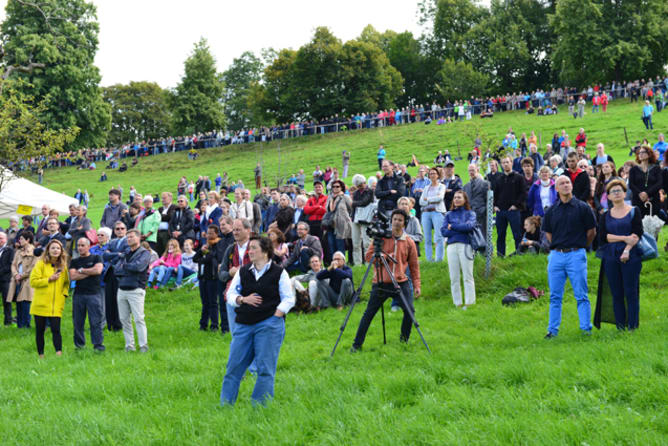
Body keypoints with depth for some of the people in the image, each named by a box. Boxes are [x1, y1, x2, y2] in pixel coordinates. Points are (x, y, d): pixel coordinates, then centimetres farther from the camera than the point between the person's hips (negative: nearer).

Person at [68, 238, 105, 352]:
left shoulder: (96, 258, 8)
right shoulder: (74, 261, 14)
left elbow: (98, 270, -11)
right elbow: (72, 276, -1)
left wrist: (81, 270, -2)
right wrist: (89, 272, -5)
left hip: (94, 294, -3)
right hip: (78, 294, 3)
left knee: (96, 321, -8)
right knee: (78, 321, 6)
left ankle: (98, 344, -7)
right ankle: (79, 344, 15)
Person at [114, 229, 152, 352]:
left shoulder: (144, 253, 1)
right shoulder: (125, 254, 19)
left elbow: (138, 266, -17)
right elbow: (116, 270, 8)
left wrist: (124, 266, -1)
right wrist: (130, 270, -6)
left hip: (136, 290, -6)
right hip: (122, 290, 6)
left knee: (138, 319, -10)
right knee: (124, 319, 4)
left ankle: (143, 345, -9)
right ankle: (129, 346, 9)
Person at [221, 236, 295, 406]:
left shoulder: (279, 273, 2)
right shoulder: (243, 272, 13)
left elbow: (289, 299, 2)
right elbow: (230, 294, 13)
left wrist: (275, 316, -10)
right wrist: (243, 299, -8)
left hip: (269, 325, -4)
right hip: (244, 325, 4)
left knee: (265, 367, -4)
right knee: (234, 364, 1)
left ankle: (259, 405, 1)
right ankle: (225, 404, 6)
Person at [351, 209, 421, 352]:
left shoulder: (409, 242, 7)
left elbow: (414, 266, 11)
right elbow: (368, 256, 2)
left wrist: (416, 285, 4)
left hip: (401, 283, 2)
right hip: (381, 283, -1)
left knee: (409, 311, -10)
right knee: (369, 313, -2)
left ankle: (404, 339, 14)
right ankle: (357, 344, 4)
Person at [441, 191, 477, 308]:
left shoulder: (470, 213, 11)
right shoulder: (449, 215, 16)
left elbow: (469, 226, -9)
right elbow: (443, 231, 3)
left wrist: (452, 226, -2)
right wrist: (461, 229, -5)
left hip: (465, 245, -3)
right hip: (452, 246, 3)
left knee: (467, 276, -5)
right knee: (454, 277, 0)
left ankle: (469, 303, -4)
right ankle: (458, 304, 4)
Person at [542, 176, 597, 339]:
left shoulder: (583, 208, -1)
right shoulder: (551, 211, 8)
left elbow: (592, 232, 5)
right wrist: (557, 247, 11)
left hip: (576, 255, -3)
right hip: (556, 256, 3)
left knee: (581, 295, -1)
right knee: (555, 296, 7)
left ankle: (586, 328, 4)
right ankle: (553, 330, 12)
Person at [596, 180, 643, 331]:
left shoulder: (634, 211, 6)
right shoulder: (606, 215, 12)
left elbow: (638, 233, -3)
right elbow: (602, 236, -1)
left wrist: (627, 250, -16)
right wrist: (624, 238, -11)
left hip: (631, 257, -2)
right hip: (611, 258, 2)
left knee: (631, 293, -5)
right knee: (617, 294, 2)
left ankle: (632, 326, 0)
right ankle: (620, 328, 6)